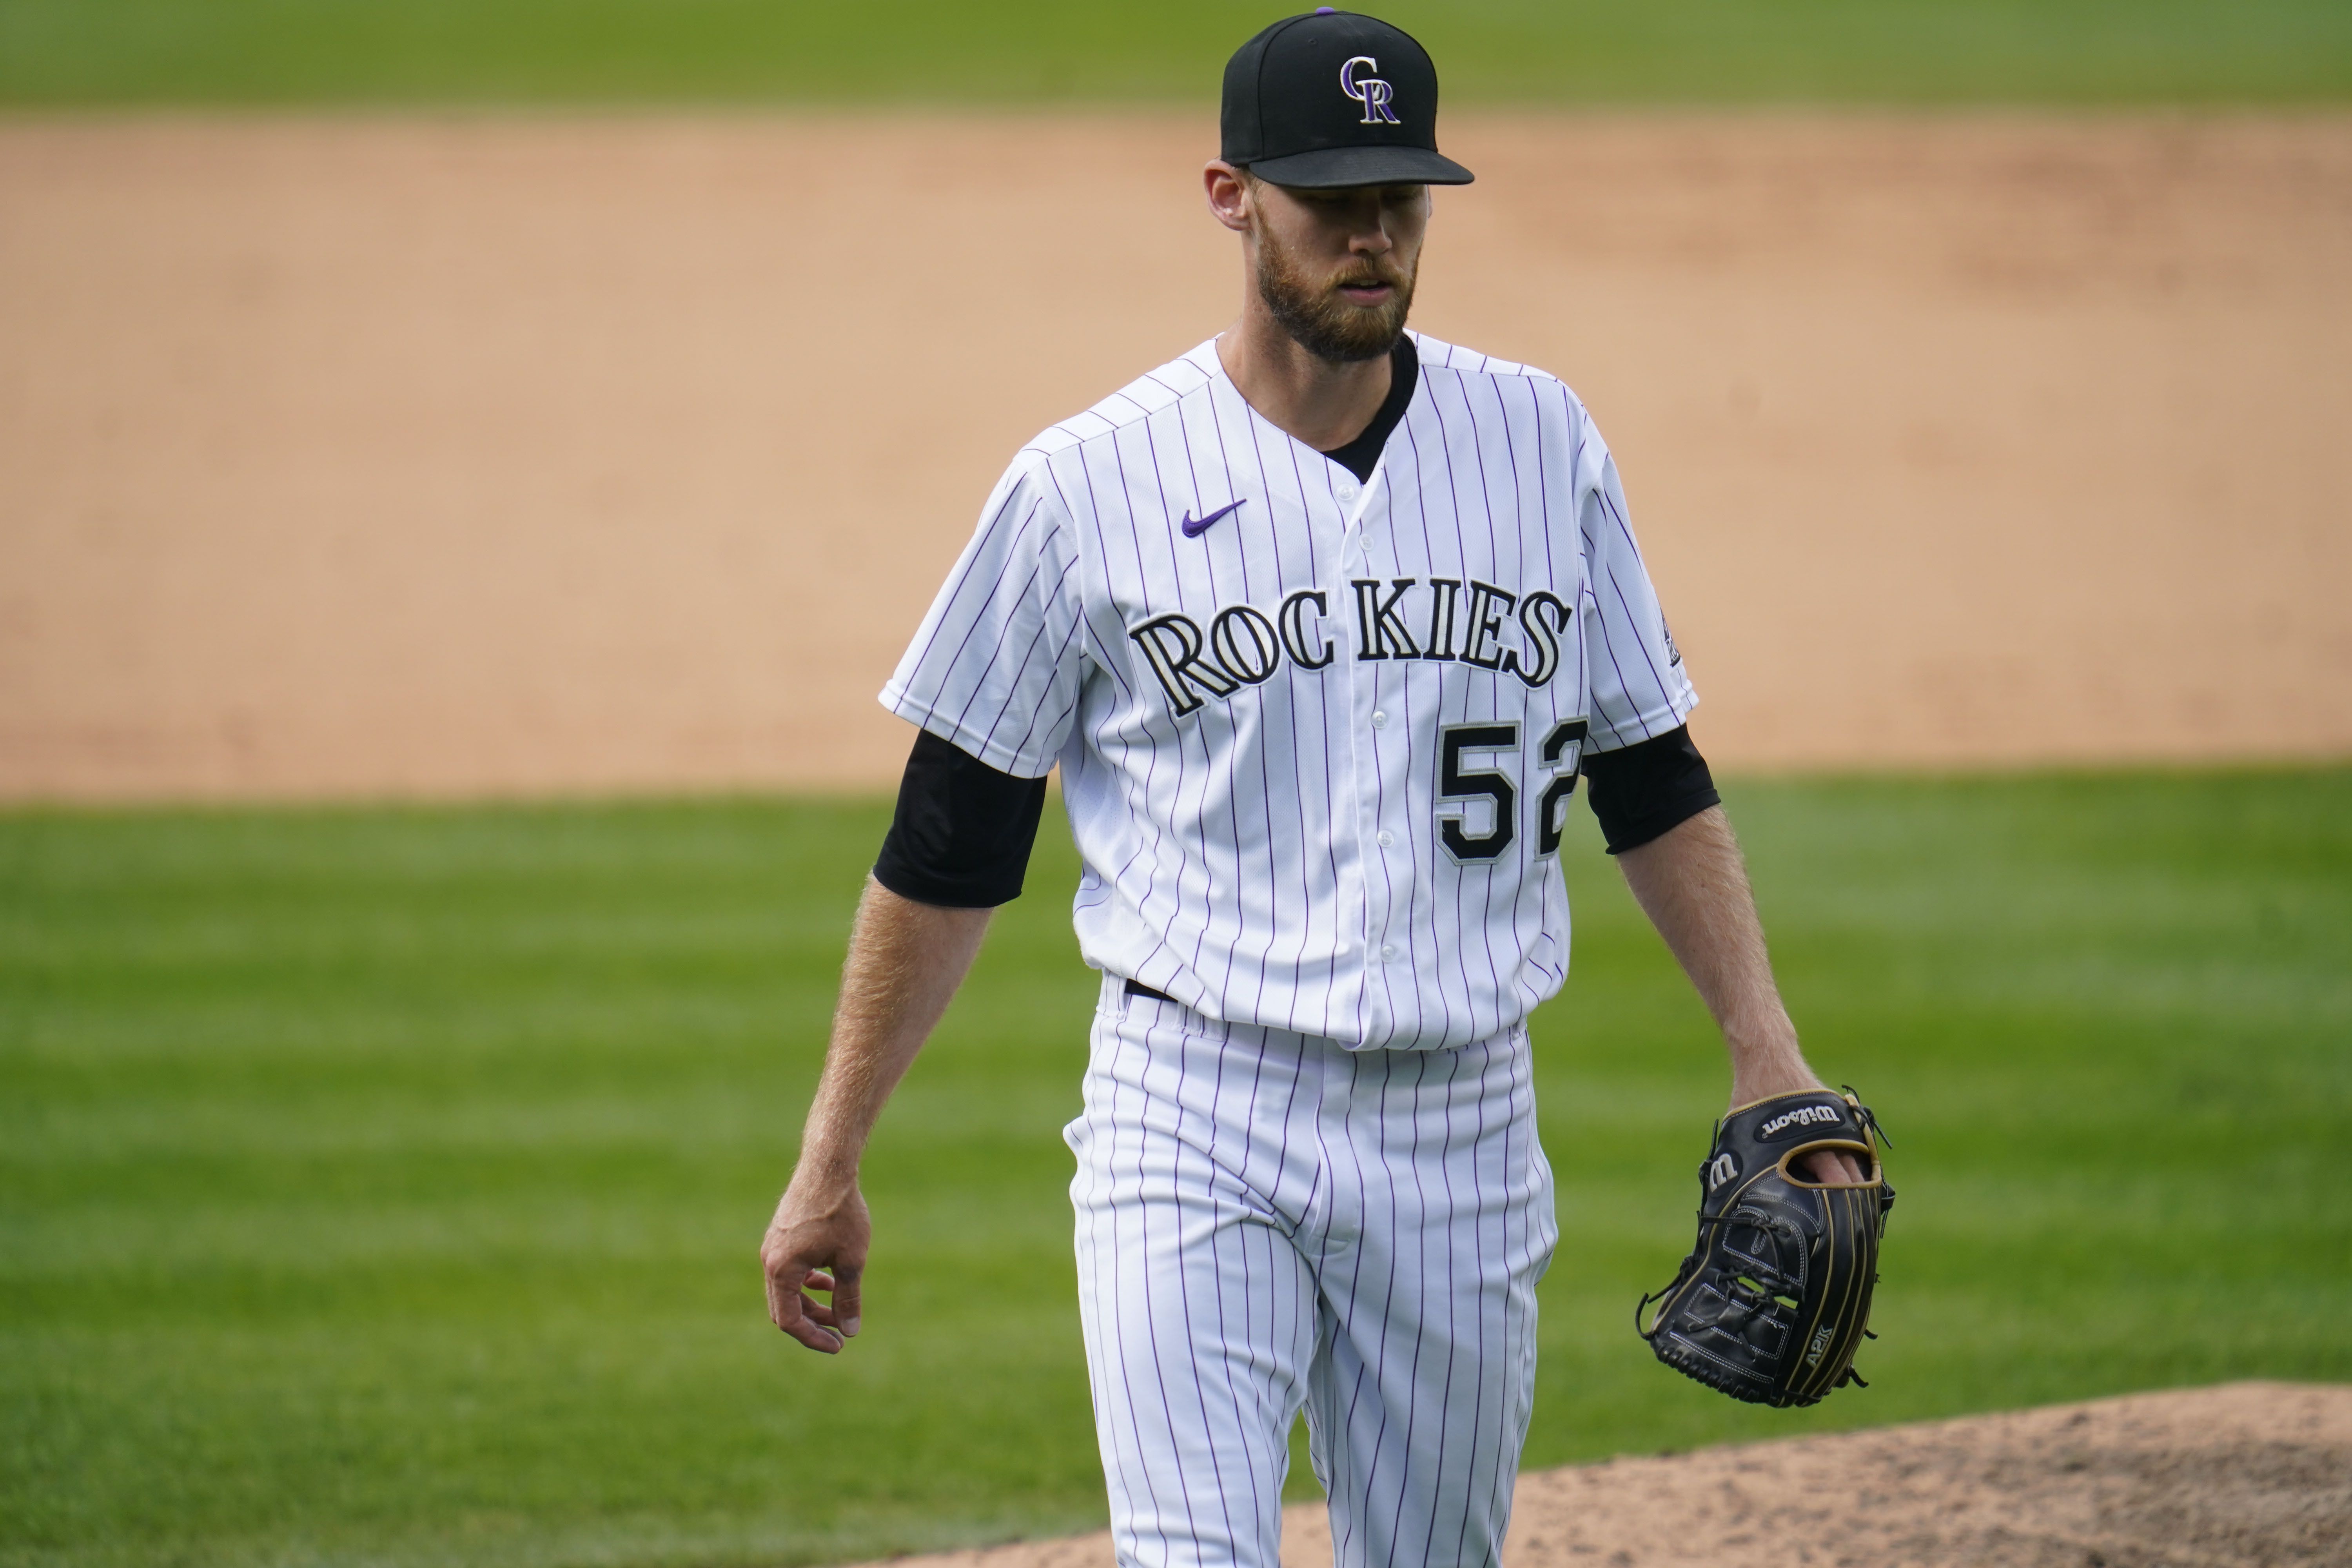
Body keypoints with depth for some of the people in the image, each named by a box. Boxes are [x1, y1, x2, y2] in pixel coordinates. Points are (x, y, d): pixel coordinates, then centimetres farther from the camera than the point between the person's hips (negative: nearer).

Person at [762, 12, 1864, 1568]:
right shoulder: (1090, 484, -2)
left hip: (1461, 1140, 3)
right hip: (1193, 1128, -3)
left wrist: (1769, 1059, 4)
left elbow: (1652, 779, 14)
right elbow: (949, 848, 3)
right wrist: (832, 1166, 3)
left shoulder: (1541, 442, 7)